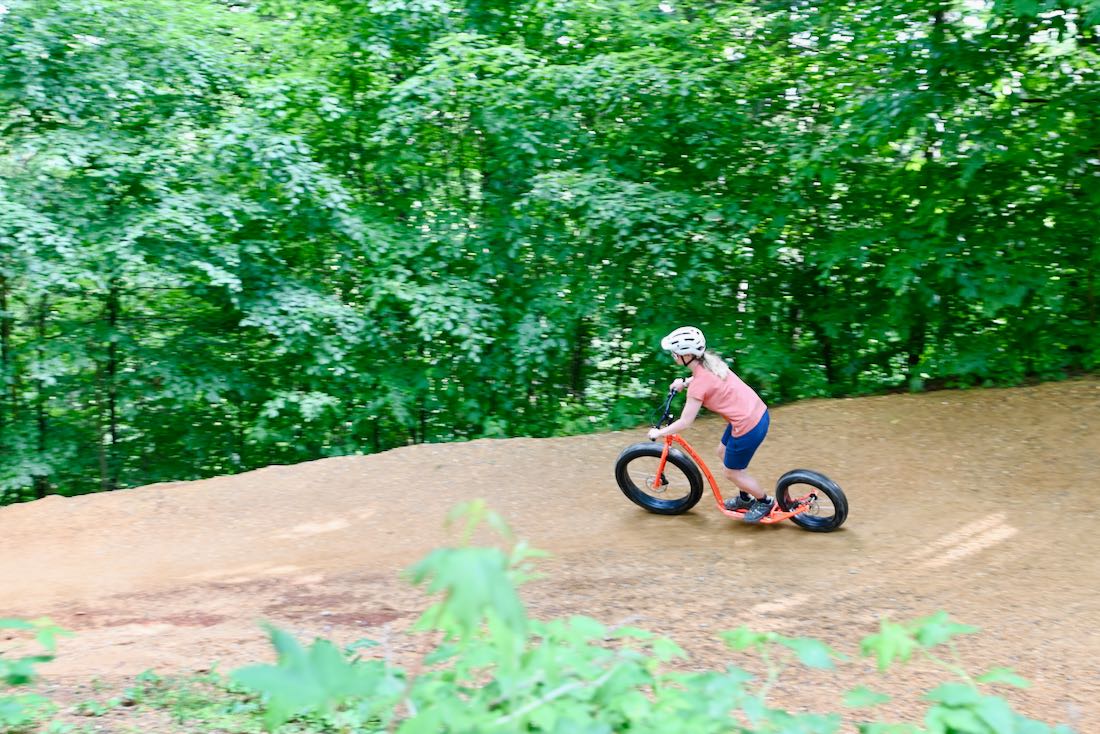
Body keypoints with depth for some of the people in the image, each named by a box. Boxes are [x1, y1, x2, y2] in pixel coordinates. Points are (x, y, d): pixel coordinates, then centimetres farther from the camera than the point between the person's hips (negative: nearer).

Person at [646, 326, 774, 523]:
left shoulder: (698, 385, -22)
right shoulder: (711, 361, 1)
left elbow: (684, 422, -15)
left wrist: (658, 433, -2)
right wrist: (685, 381, 20)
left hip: (748, 426, -9)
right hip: (759, 413, 9)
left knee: (733, 473, 13)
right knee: (723, 452, 27)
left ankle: (765, 502, 33)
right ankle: (745, 498, 43)